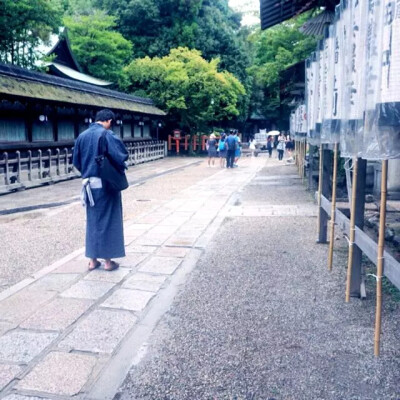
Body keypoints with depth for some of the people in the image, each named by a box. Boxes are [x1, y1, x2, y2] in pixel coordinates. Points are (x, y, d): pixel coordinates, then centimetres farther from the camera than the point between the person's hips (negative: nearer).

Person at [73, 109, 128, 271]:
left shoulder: (82, 136, 6)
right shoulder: (108, 135, -12)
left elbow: (76, 161, 10)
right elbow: (121, 156, -18)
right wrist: (121, 169, 1)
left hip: (89, 184, 5)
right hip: (106, 184, -5)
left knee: (92, 221, 14)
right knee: (108, 221, 5)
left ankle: (93, 260, 18)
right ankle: (108, 261, 11)